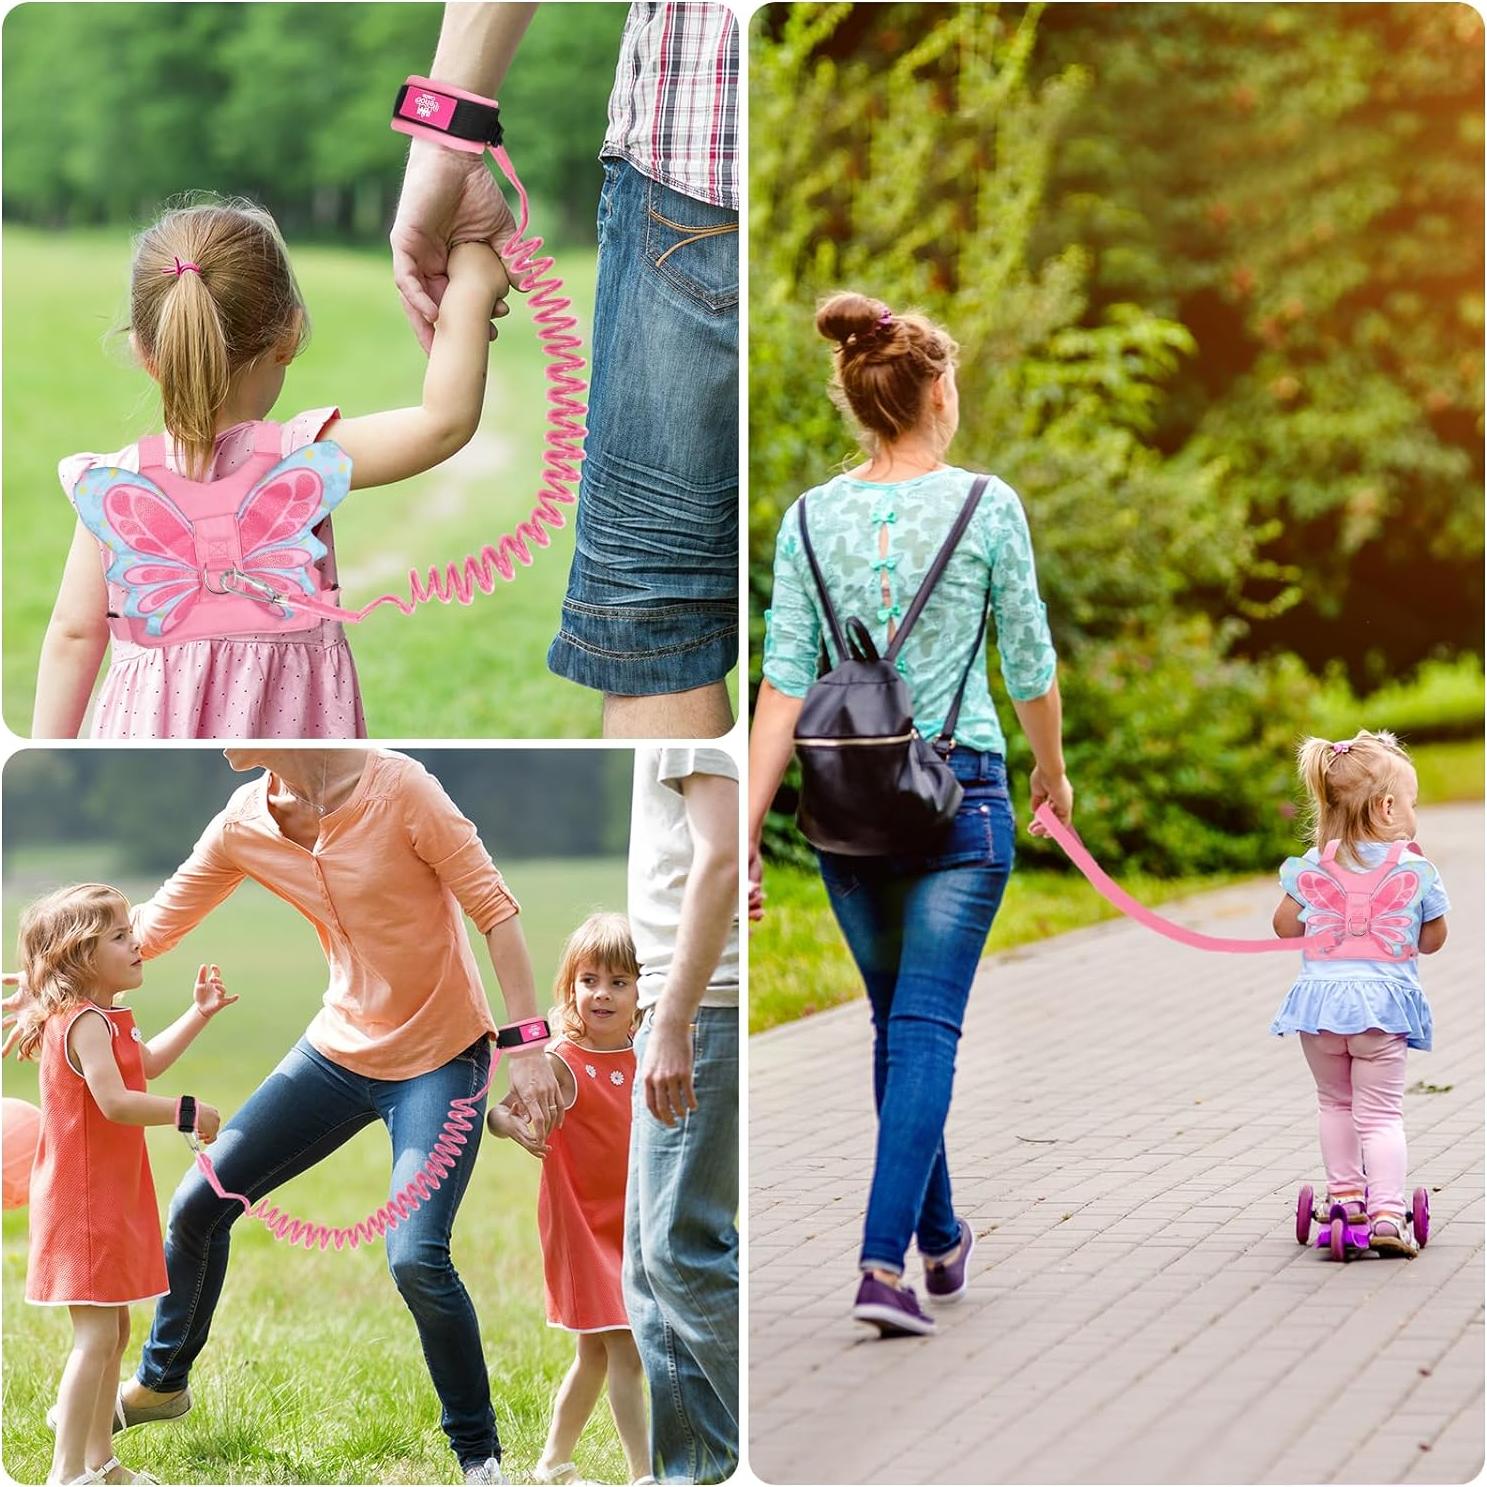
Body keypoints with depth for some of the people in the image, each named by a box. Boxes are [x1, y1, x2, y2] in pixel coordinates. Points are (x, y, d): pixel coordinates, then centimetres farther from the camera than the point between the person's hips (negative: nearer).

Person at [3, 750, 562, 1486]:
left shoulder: (397, 787, -22)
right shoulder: (245, 822, -4)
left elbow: (495, 908, -18)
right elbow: (155, 924, 6)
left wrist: (527, 1045, -21)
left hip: (439, 1058, -6)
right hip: (340, 1048, 6)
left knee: (415, 1259, -21)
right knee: (198, 1204, 8)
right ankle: (162, 1382, 35)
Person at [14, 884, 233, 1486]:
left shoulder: (102, 1020, 15)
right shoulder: (87, 1023, -19)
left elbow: (145, 1063, 32)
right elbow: (114, 1101, -28)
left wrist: (198, 1014, 30)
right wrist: (187, 1112, -18)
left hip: (110, 1200, 11)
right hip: (84, 1203, -11)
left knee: (113, 1330, 16)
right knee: (96, 1334, -12)